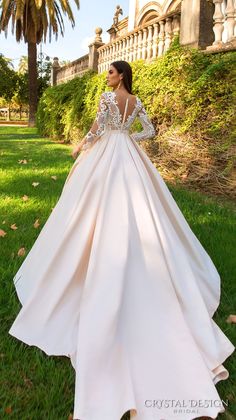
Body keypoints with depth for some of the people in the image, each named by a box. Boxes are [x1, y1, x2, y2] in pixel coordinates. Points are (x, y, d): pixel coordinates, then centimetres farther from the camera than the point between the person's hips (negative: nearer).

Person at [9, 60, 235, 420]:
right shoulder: (137, 101, 13)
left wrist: (79, 148, 5)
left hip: (107, 154, -6)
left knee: (106, 212, -3)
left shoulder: (107, 96, -5)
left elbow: (97, 130, -11)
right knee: (135, 213, 10)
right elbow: (150, 132, 14)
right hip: (130, 157, 6)